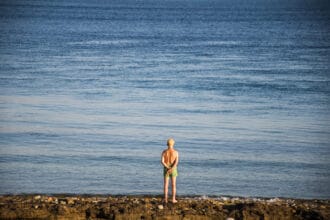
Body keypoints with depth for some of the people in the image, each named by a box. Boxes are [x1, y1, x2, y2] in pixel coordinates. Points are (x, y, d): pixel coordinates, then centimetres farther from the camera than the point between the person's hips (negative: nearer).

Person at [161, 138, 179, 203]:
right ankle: (173, 199, 8)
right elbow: (176, 162, -21)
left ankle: (165, 199, 6)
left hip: (166, 169, 1)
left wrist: (168, 168, -16)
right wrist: (171, 169, -24)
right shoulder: (176, 152, -9)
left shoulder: (164, 152, -6)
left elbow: (162, 162, -14)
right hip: (173, 170, -1)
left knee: (166, 185, 6)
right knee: (174, 185, 7)